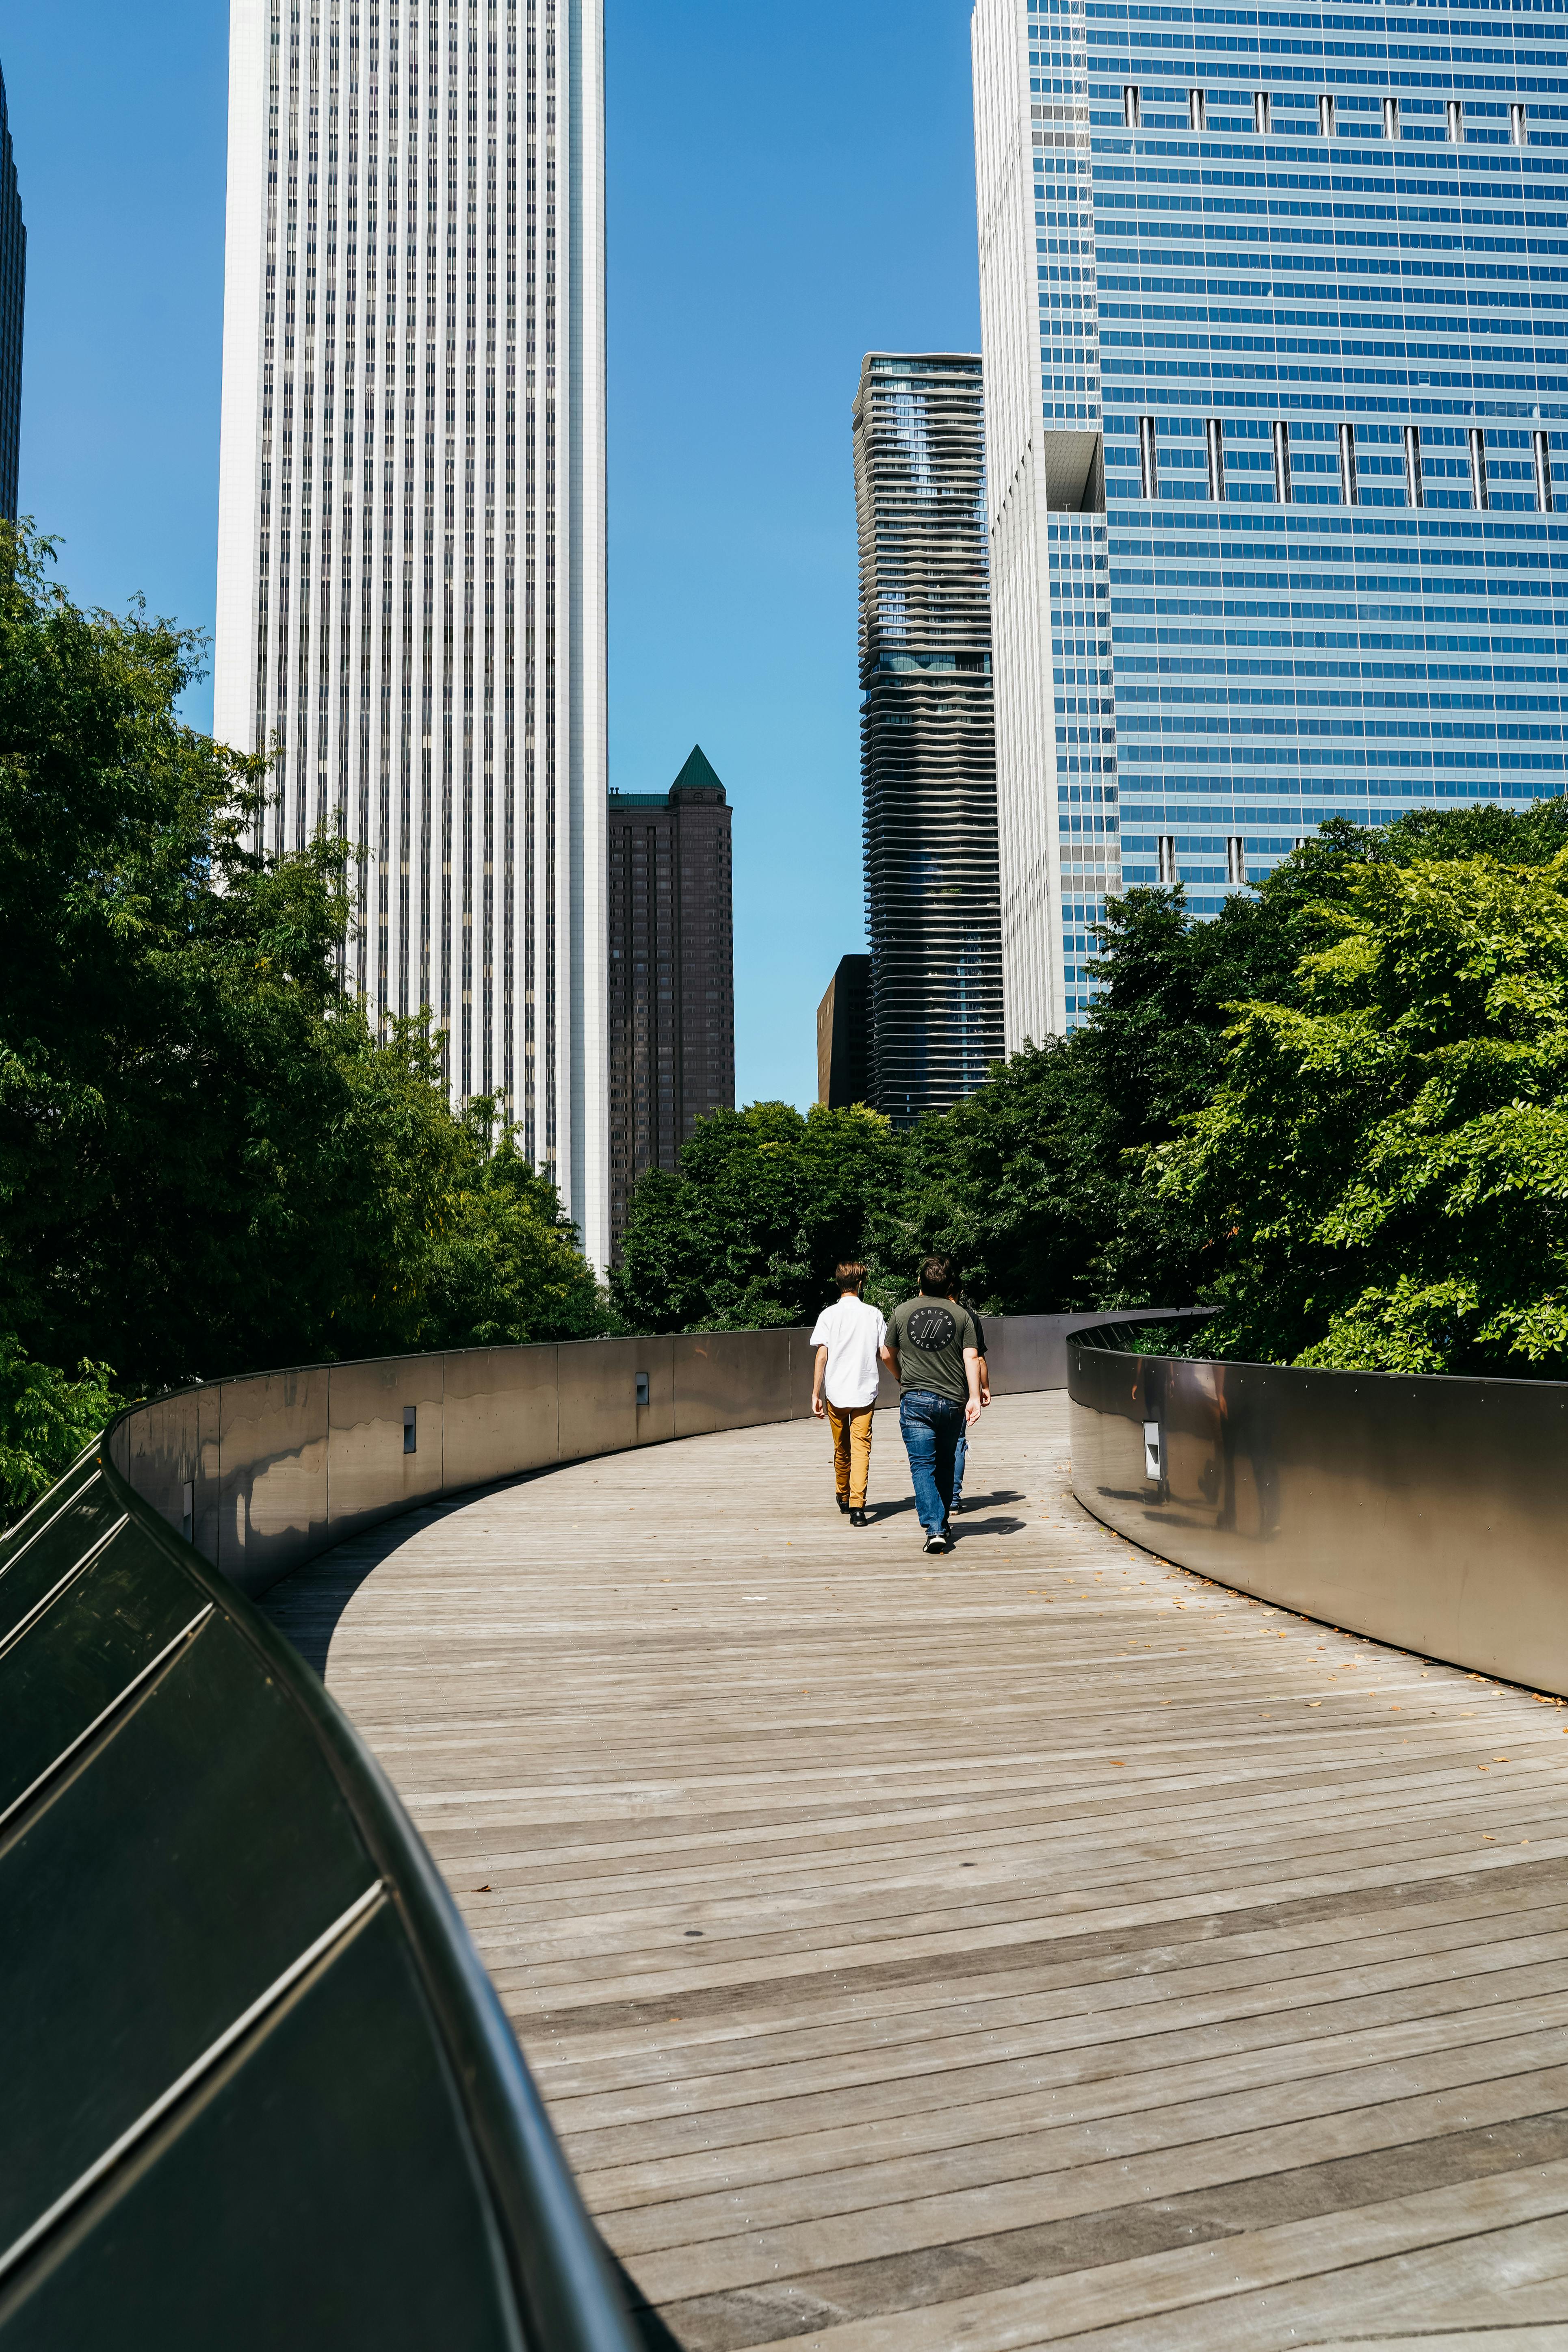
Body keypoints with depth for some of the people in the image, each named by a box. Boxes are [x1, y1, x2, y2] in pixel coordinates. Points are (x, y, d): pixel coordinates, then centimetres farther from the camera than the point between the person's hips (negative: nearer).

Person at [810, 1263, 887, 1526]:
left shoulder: (829, 1315, -1)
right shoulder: (873, 1315, 1)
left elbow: (822, 1356, -6)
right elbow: (885, 1354, 3)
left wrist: (816, 1394, -3)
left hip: (835, 1393, 1)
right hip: (865, 1392, -1)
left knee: (841, 1449, 17)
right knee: (861, 1449, -4)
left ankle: (844, 1497, 36)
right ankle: (857, 1507, -16)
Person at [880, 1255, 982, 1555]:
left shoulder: (901, 1312, 2)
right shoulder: (962, 1314, 1)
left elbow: (887, 1355, 12)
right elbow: (972, 1357, -5)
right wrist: (975, 1397, -6)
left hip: (915, 1400, -1)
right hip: (953, 1401, 1)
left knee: (923, 1466, -2)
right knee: (945, 1465, 17)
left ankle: (934, 1529, -15)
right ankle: (942, 1524, 27)